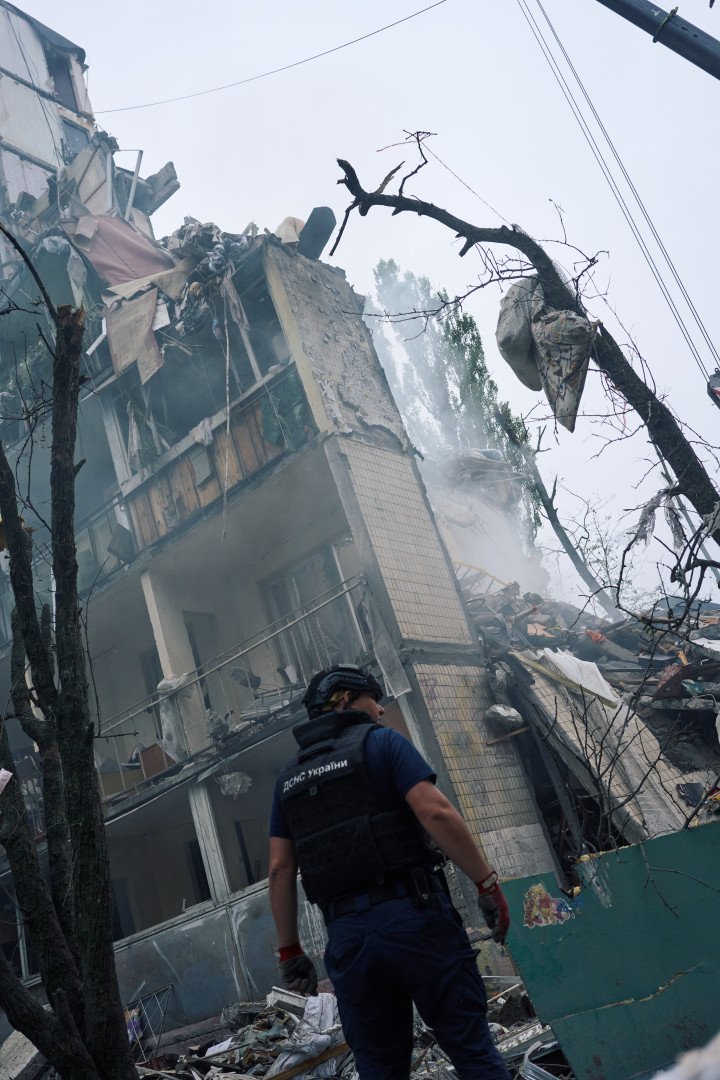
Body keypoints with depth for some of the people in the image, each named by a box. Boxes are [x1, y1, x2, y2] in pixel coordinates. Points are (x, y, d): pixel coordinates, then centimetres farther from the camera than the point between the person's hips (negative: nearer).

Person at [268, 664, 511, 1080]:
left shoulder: (289, 779, 17)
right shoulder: (382, 742, 2)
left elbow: (280, 869, 12)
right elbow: (436, 812, -12)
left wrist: (290, 950, 16)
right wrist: (489, 883, -7)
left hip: (346, 934, 5)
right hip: (415, 914, -5)